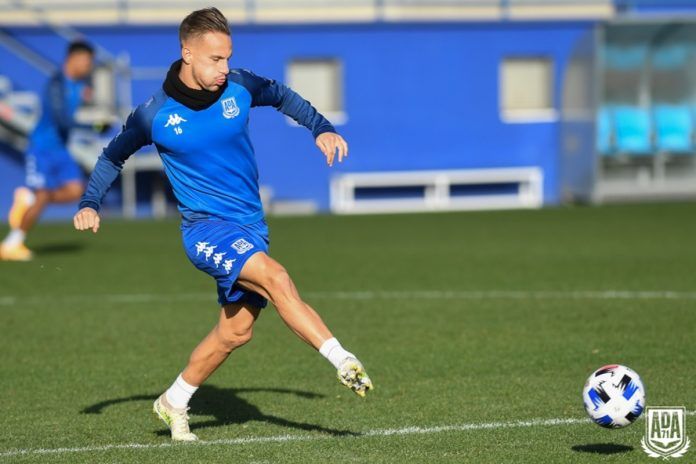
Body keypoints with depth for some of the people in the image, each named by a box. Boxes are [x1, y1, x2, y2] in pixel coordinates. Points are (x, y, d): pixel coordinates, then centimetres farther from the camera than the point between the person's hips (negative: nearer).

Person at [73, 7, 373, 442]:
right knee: (276, 277, -29)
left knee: (236, 331, 10)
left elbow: (283, 96, 18)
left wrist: (322, 128, 8)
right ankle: (343, 361, -32)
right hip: (206, 227, -5)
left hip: (252, 227, 5)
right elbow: (113, 156, 8)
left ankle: (174, 403, 29)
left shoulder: (238, 86, -4)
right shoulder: (156, 114, -9)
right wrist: (90, 203, -3)